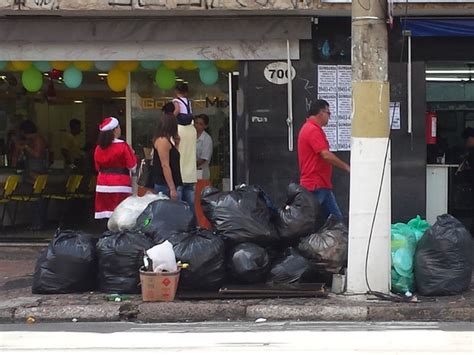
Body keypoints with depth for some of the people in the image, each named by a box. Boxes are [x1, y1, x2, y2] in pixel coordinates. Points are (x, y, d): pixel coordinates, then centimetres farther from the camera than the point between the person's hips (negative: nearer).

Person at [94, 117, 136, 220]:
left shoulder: (99, 148, 5)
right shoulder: (123, 146, -10)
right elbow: (132, 166, -6)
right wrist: (132, 154, 11)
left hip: (103, 184, 5)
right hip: (120, 184, -5)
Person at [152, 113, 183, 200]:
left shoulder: (166, 140, 17)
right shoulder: (163, 140, -12)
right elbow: (165, 166, -18)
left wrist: (176, 144, 13)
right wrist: (172, 189, -20)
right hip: (166, 186, -9)